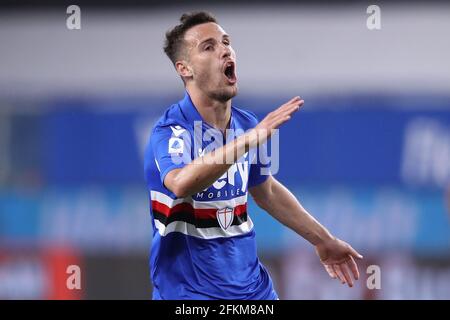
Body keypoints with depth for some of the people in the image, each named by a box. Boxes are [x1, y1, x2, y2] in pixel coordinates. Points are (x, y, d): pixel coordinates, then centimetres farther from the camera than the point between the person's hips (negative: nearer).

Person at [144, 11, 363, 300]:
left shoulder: (247, 125, 3)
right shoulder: (171, 130, -17)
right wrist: (249, 140, -43)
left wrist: (323, 240, 23)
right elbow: (181, 184, -38)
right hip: (189, 292, -6)